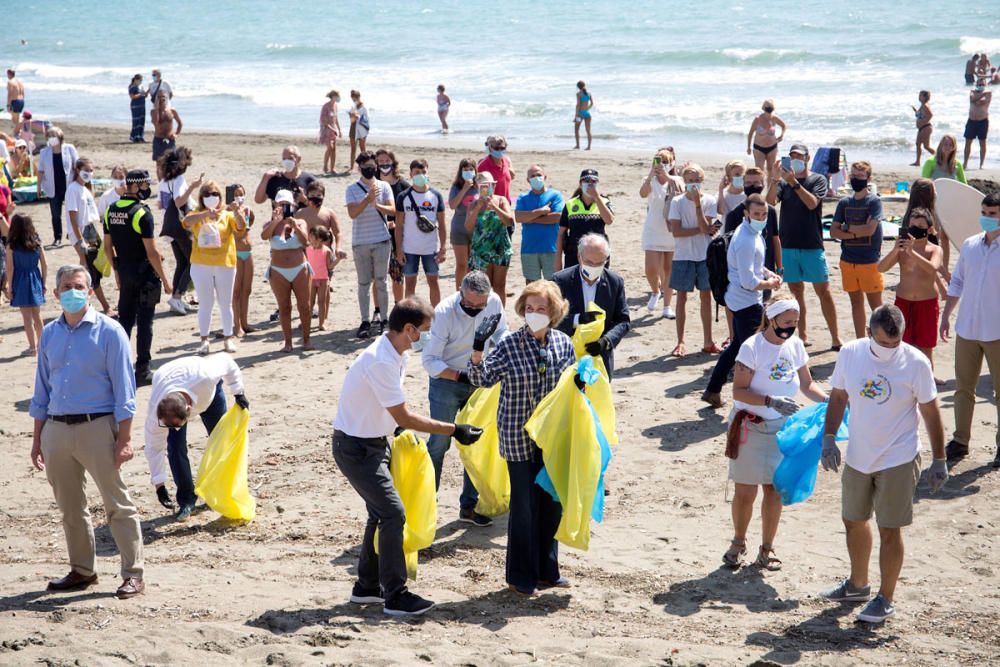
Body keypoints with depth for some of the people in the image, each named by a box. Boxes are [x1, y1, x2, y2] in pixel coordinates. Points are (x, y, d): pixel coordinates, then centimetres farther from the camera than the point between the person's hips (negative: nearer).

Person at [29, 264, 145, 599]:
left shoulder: (108, 331, -5)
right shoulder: (49, 334, 10)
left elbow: (124, 388, -7)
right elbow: (42, 389, 16)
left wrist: (124, 438, -12)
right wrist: (38, 438, 13)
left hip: (97, 427, -5)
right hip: (57, 429, 5)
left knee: (117, 505, -1)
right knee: (70, 508, 14)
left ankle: (133, 574, 4)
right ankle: (82, 570, 28)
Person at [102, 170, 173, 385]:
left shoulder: (111, 211, 5)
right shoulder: (142, 213, -18)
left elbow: (108, 247, 11)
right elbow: (151, 252, -19)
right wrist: (165, 280, -13)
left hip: (124, 272, 7)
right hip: (145, 273, -7)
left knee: (125, 319, 15)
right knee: (144, 322, 0)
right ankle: (142, 370, 3)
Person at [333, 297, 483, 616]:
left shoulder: (395, 355, 3)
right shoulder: (381, 362, -27)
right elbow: (404, 417, -23)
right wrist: (453, 430, -20)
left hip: (373, 443, 10)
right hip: (355, 448, -10)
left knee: (381, 512, 16)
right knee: (392, 513, -11)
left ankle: (366, 586, 27)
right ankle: (395, 596, -4)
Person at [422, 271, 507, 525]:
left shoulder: (494, 302, -12)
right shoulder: (444, 312, -23)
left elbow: (501, 333, 7)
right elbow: (429, 360, -20)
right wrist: (461, 376, -27)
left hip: (478, 381, 5)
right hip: (446, 382, -5)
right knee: (439, 444, -2)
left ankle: (469, 505, 20)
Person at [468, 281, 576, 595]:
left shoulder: (564, 344, 1)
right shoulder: (509, 345, -10)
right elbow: (483, 378, -13)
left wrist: (581, 381, -9)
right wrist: (477, 354, -30)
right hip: (520, 438, -4)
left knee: (552, 502, 12)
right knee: (525, 504, 2)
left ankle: (546, 570, 26)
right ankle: (521, 575, 15)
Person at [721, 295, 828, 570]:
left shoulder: (795, 345, 1)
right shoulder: (752, 347, -16)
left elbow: (806, 384, 12)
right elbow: (739, 391, -18)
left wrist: (827, 400, -6)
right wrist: (771, 401, -31)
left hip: (781, 427, 4)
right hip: (750, 427, -4)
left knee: (774, 489, 6)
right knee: (745, 492, 3)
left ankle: (767, 548, 20)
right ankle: (738, 542, 27)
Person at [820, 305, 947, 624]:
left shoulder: (915, 362, -15)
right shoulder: (850, 354, -6)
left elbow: (930, 412, -7)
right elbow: (838, 397, 7)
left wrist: (939, 460, -5)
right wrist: (829, 438, -2)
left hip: (898, 460, -5)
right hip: (858, 457, 5)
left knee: (889, 530, 0)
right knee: (854, 522, 18)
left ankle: (886, 598, 14)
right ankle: (858, 584, 39)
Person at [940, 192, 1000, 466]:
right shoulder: (969, 245, 5)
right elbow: (957, 283, 14)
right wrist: (946, 316, 12)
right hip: (966, 329, 4)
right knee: (963, 387, 11)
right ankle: (960, 441, 21)